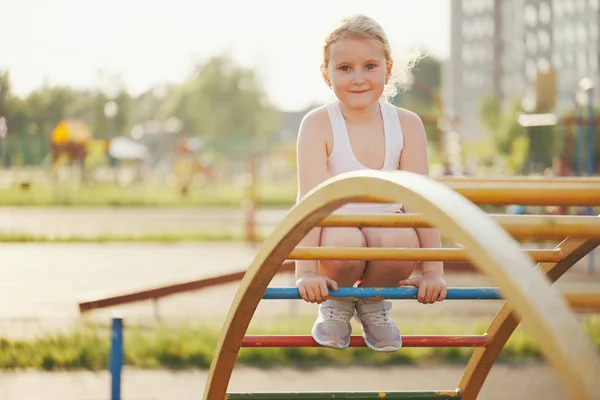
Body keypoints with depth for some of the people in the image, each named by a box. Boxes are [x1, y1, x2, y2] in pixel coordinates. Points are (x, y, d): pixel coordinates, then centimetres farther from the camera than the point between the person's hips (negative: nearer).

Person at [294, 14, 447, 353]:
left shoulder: (407, 125, -5)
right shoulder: (318, 125, -13)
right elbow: (311, 199, -20)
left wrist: (433, 271, -15)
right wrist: (307, 271, -30)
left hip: (385, 228, 2)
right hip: (334, 231, -2)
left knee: (401, 239, -34)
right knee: (345, 241, -37)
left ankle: (373, 302, 3)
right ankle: (336, 304, 1)